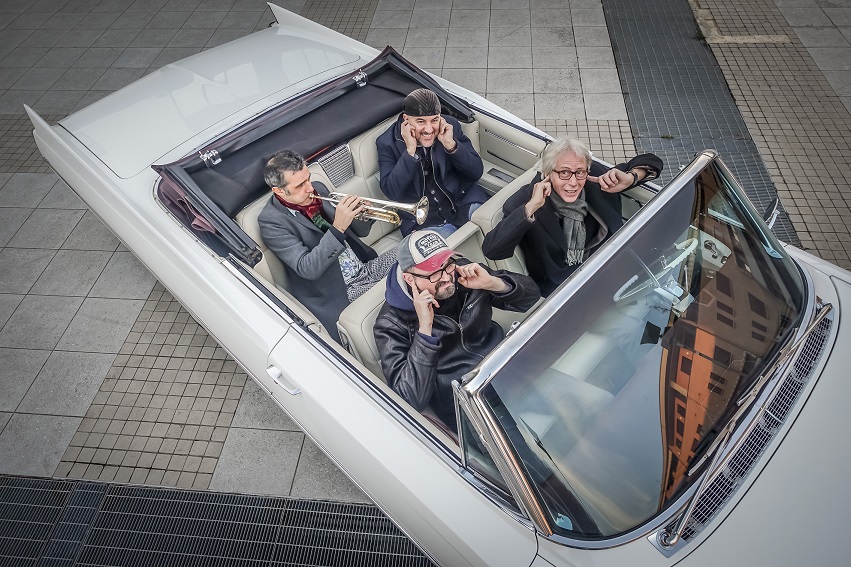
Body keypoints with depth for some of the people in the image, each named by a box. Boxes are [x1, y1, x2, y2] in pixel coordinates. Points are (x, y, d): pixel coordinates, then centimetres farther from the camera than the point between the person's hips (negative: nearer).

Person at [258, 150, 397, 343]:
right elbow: (307, 269, -25)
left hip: (367, 267, 7)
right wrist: (338, 227, -33)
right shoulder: (271, 221, -14)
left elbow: (359, 232, 12)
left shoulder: (318, 190, 4)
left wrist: (362, 214, -11)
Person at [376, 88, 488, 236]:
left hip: (463, 201, 3)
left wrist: (451, 145, -18)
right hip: (424, 221, -2)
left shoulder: (451, 126, -1)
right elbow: (392, 192, -15)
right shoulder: (387, 143, -7)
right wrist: (410, 151, -23)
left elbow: (476, 173, -3)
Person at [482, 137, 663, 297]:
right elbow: (491, 250, -30)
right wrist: (531, 207, -36)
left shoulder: (595, 179, -6)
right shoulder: (524, 200, -18)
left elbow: (652, 162, 8)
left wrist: (630, 178, -17)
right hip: (558, 286, -5)